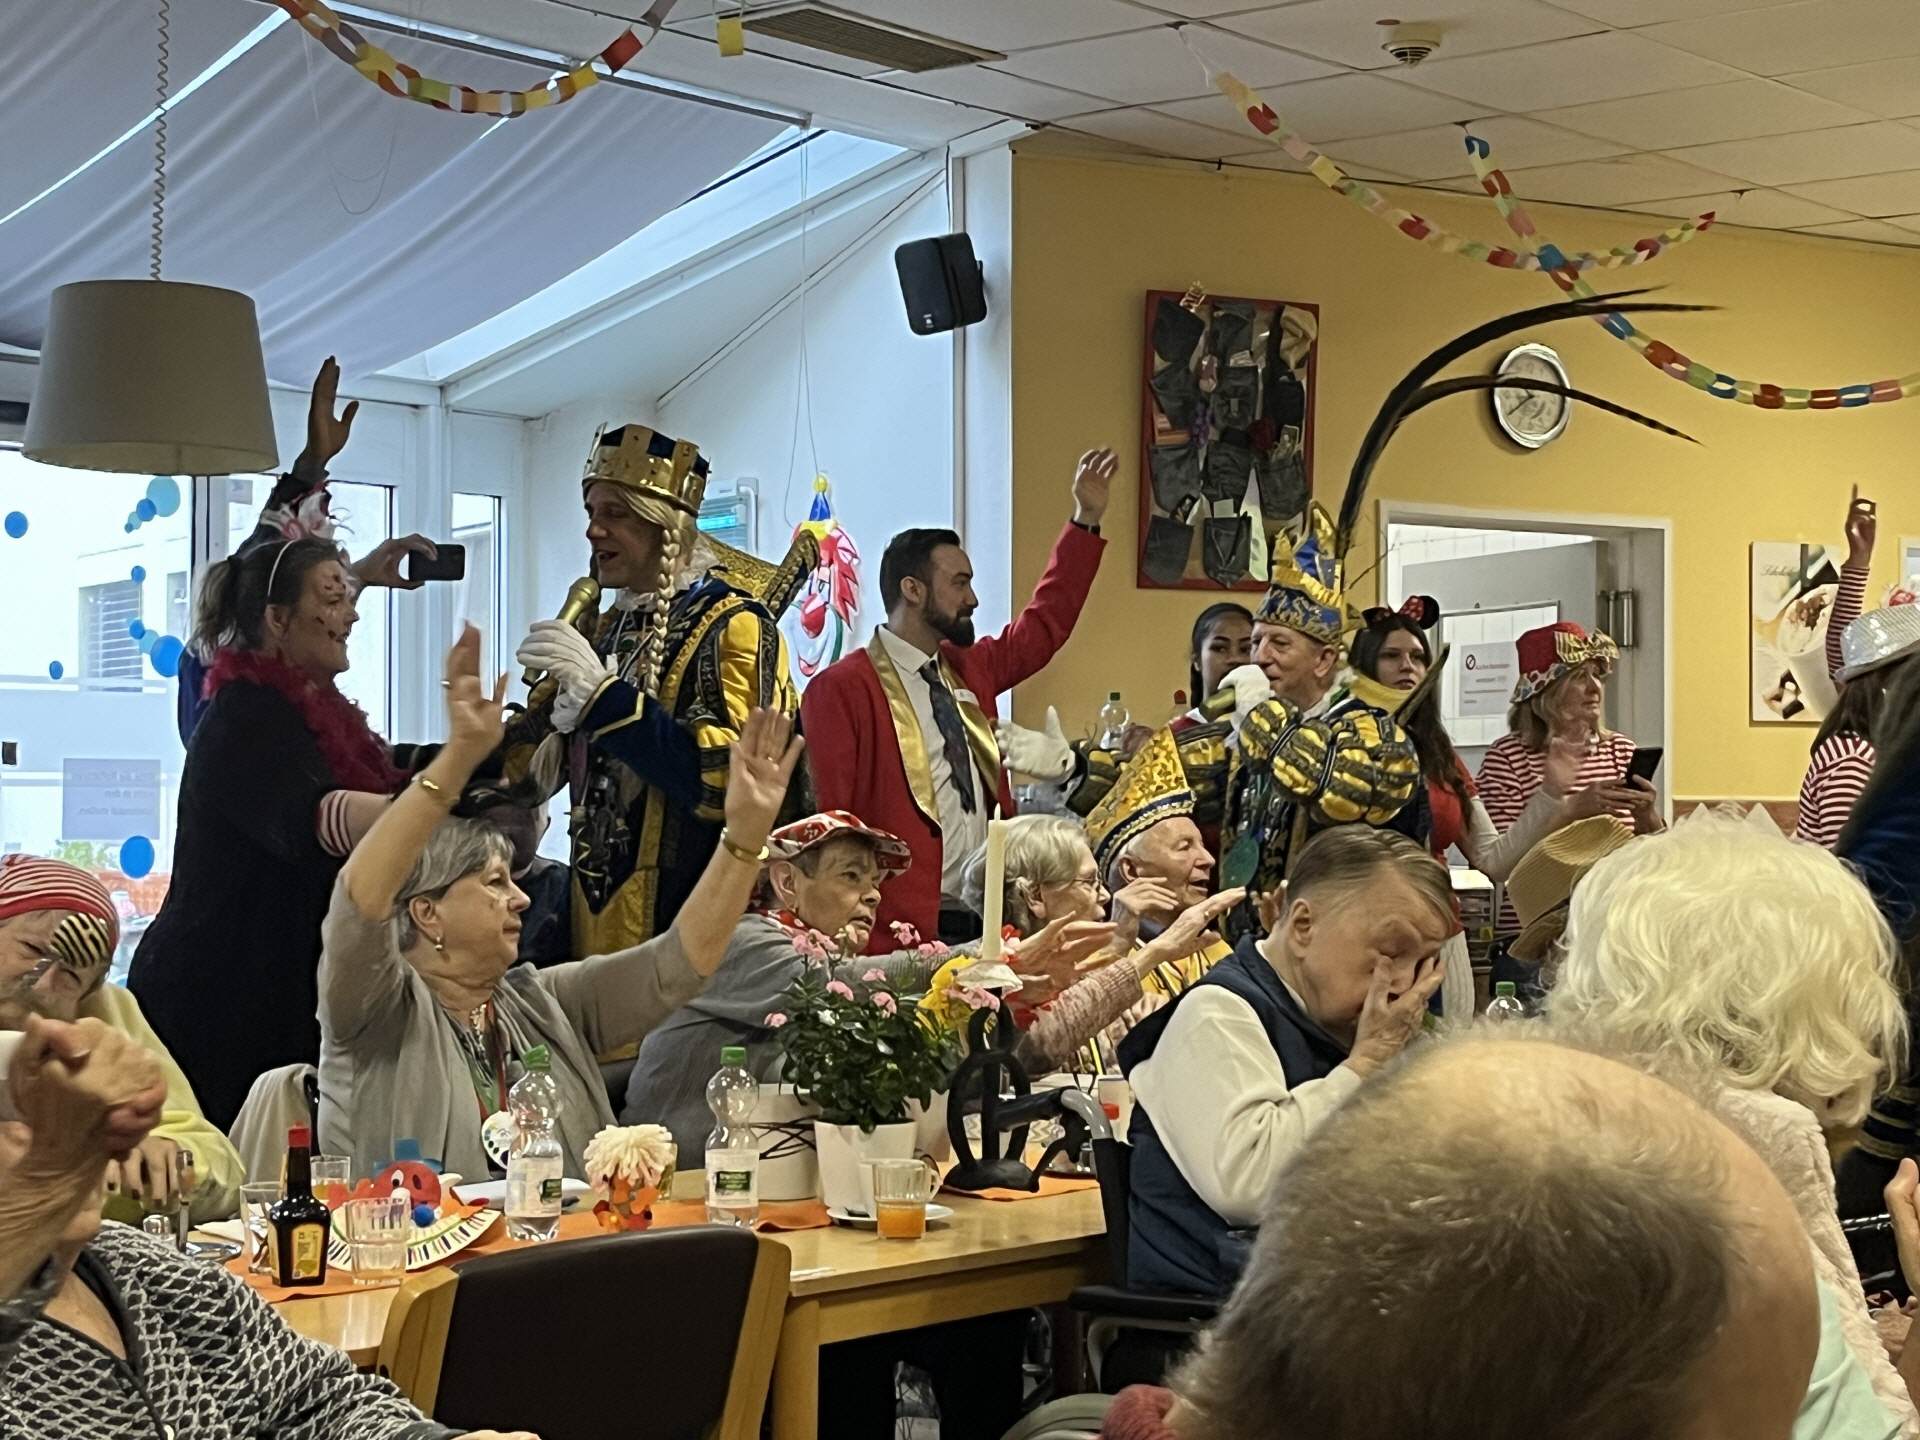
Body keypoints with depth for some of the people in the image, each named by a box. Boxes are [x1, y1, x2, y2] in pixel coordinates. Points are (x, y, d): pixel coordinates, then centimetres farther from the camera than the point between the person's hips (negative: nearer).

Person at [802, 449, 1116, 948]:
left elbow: (1044, 623, 28)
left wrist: (1087, 519, 27)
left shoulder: (969, 669, 16)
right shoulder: (841, 689, -7)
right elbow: (828, 816, -10)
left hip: (984, 919, 7)